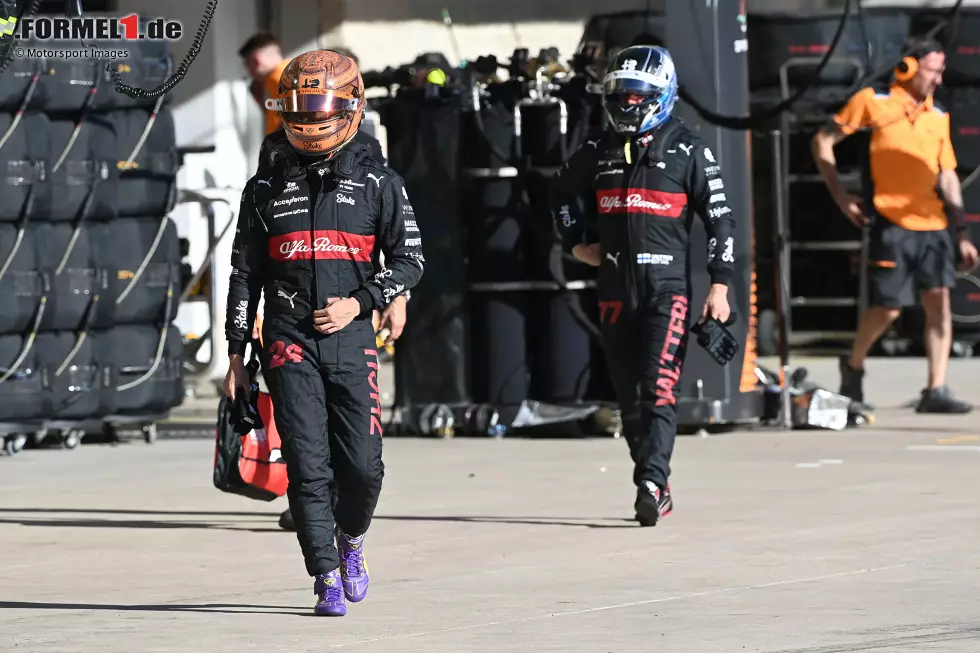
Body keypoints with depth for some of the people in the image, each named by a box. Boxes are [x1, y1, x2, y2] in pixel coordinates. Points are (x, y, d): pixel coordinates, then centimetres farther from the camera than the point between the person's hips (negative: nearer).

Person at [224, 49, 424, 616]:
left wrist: (359, 302, -10)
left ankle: (351, 538, 27)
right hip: (289, 341, 0)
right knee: (308, 466, -8)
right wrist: (237, 353, 9)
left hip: (351, 337, 0)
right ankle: (328, 580, -4)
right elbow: (246, 273, 13)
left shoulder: (378, 183, 6)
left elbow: (410, 260, 4)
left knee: (363, 465, -3)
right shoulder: (268, 188, 10)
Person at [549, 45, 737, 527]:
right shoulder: (599, 152, 10)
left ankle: (651, 483, -25)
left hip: (668, 288, -5)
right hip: (615, 288, 5)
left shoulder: (688, 151, -2)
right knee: (629, 397, 7)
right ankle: (657, 489, 17)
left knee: (659, 392, -17)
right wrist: (577, 241, 16)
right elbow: (561, 191, 29)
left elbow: (719, 219, -1)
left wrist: (720, 286, -5)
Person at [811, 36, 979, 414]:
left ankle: (936, 390, -5)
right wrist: (841, 197, -1)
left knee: (939, 301, -6)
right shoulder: (873, 102, -2)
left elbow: (949, 177, 17)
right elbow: (823, 142, 4)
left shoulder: (938, 117, 12)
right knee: (887, 308, -2)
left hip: (933, 224, 4)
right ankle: (853, 366, 25)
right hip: (891, 223, -4)